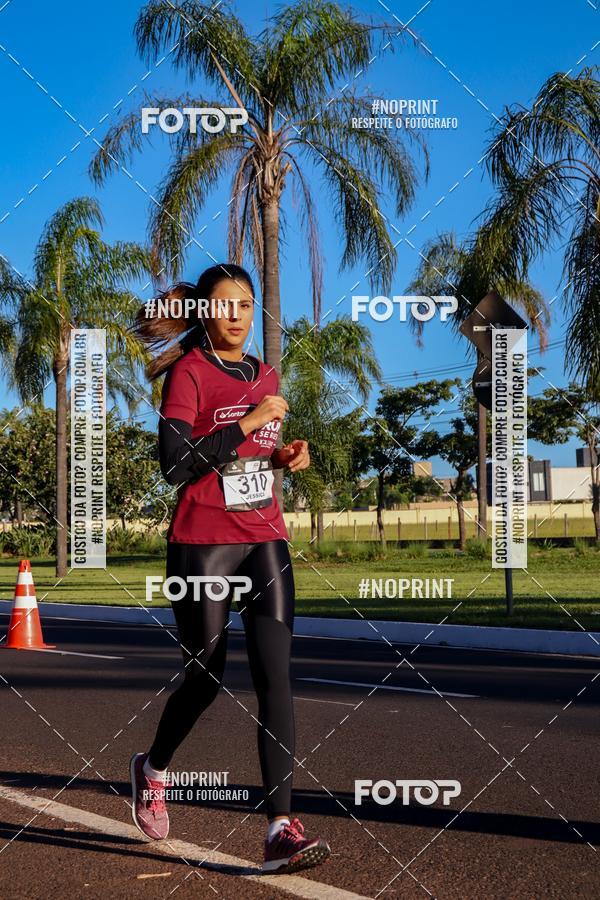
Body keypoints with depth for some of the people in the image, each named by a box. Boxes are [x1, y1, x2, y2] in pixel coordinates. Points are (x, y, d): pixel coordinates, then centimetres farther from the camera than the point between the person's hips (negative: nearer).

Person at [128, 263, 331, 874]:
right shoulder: (188, 373, -7)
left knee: (275, 675, -9)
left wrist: (285, 455, 6)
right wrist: (251, 420, -18)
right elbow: (175, 465, -18)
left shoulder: (265, 376, 13)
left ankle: (281, 829, -12)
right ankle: (152, 768, 38)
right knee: (205, 676, 7)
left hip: (265, 539, 5)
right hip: (202, 544, -4)